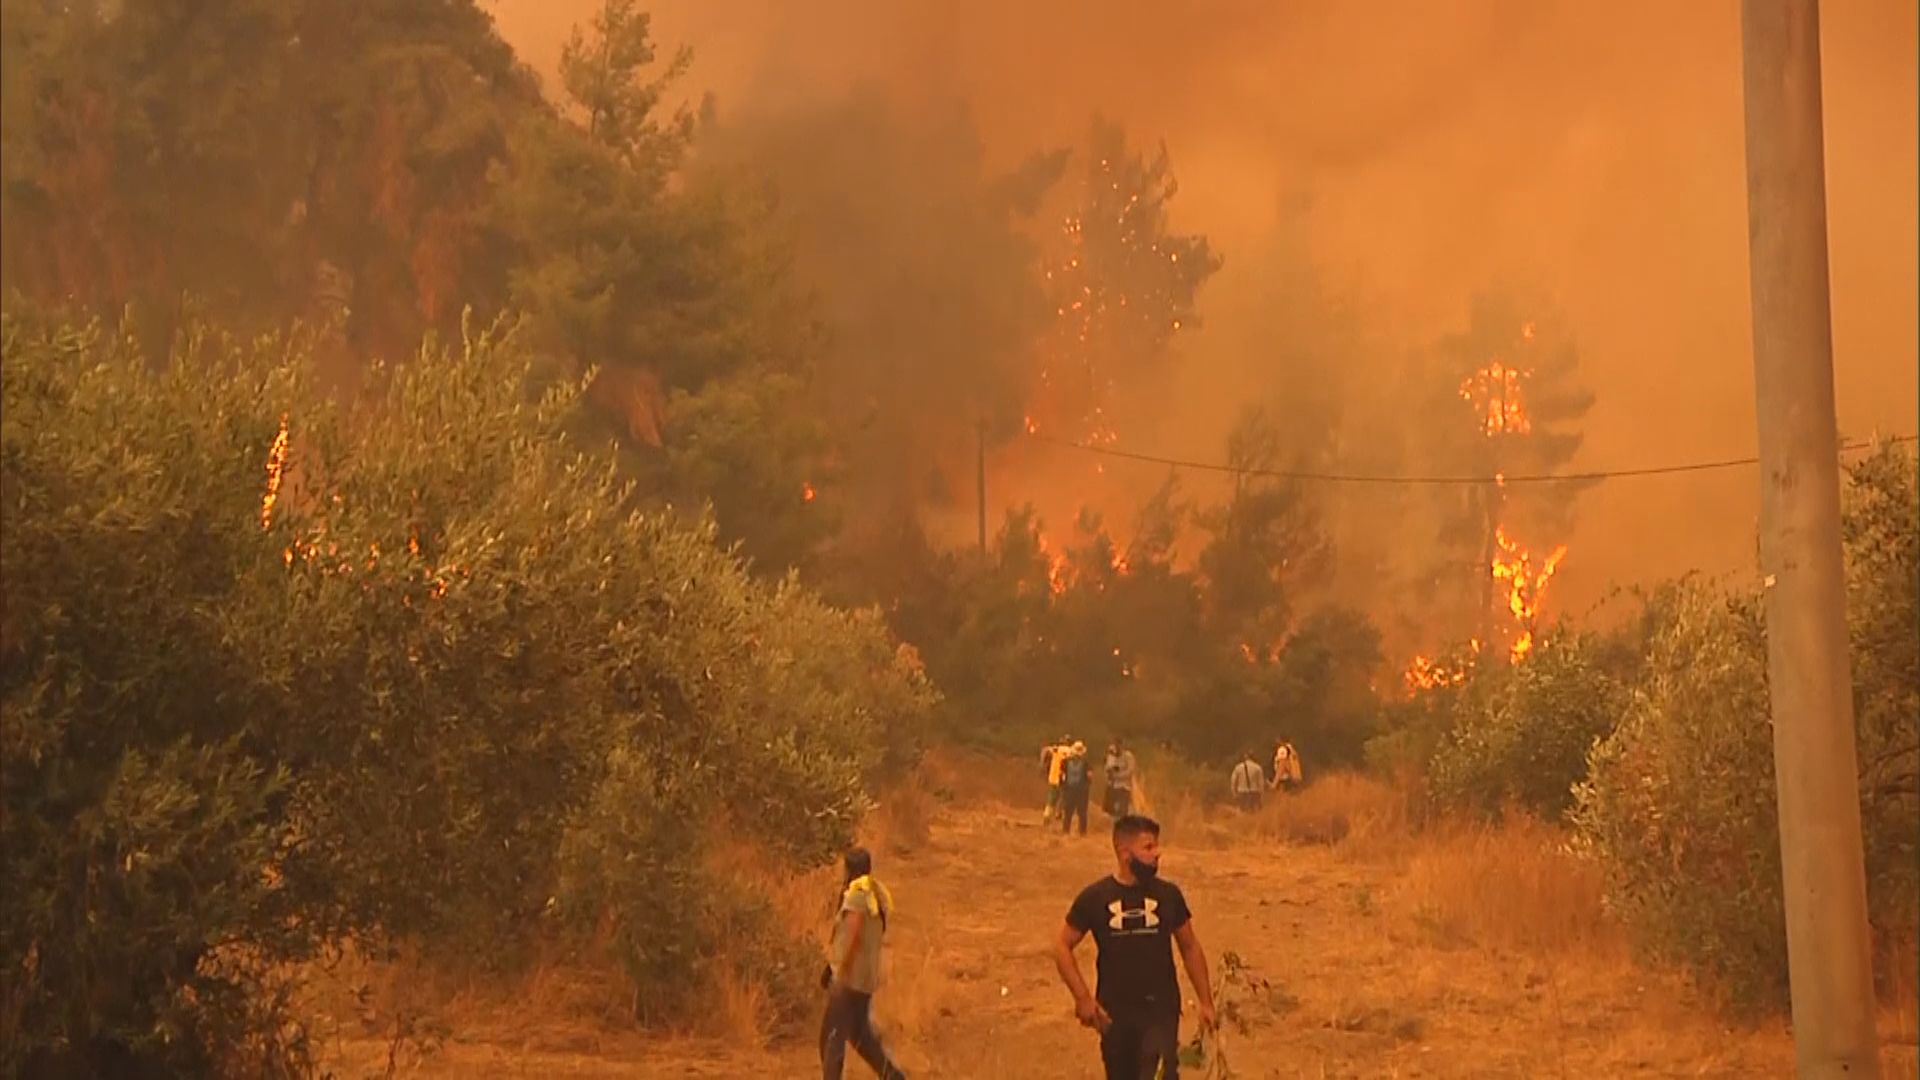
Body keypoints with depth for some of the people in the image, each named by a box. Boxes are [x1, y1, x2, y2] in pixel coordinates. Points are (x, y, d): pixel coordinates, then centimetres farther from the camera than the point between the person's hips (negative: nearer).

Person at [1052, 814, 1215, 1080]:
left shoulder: (1168, 894, -1)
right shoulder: (1095, 898, -4)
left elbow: (1190, 948, 9)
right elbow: (1062, 946, 2)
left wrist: (1205, 1001, 8)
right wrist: (1082, 997, -8)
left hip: (1161, 1010, -1)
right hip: (1114, 1013, 1)